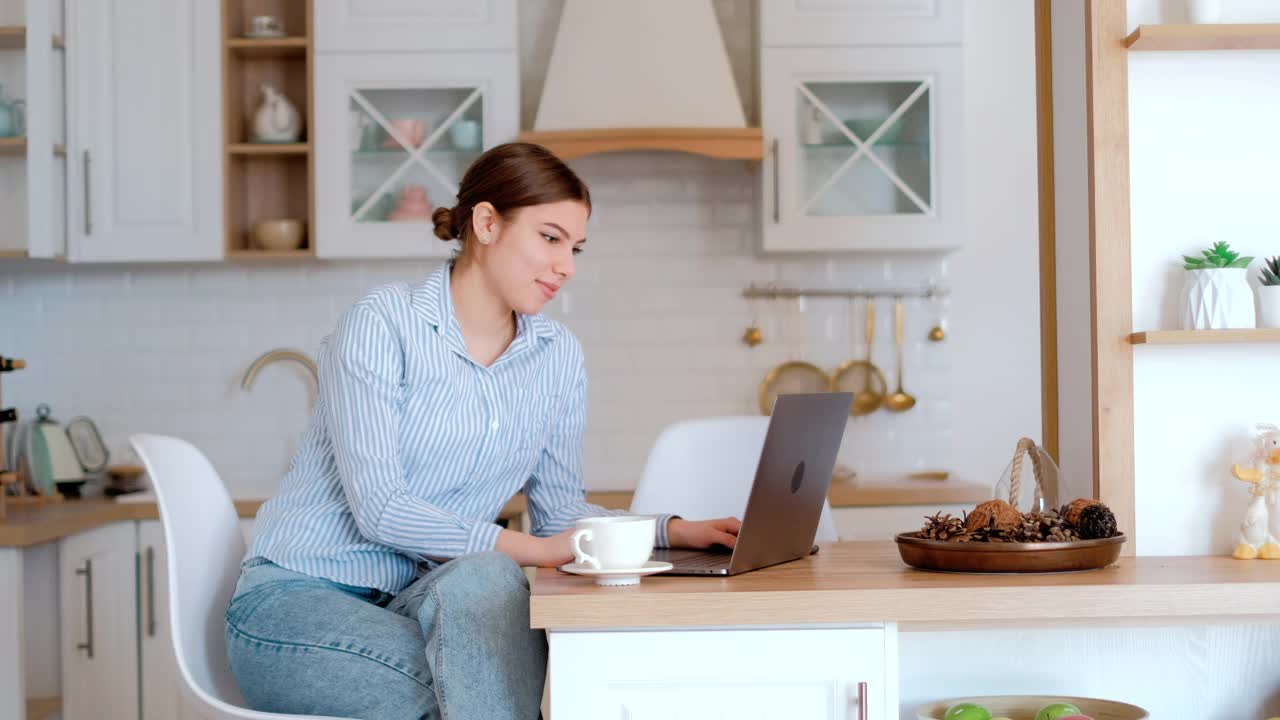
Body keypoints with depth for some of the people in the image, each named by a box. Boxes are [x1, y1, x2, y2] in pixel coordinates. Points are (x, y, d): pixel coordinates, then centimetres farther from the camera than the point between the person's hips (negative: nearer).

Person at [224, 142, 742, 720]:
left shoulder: (559, 357, 7)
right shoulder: (382, 324, -11)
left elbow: (560, 508, 10)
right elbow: (378, 508, -19)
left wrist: (675, 532, -6)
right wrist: (534, 549, -26)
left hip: (420, 598, 5)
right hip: (299, 597, -5)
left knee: (483, 579, -34)